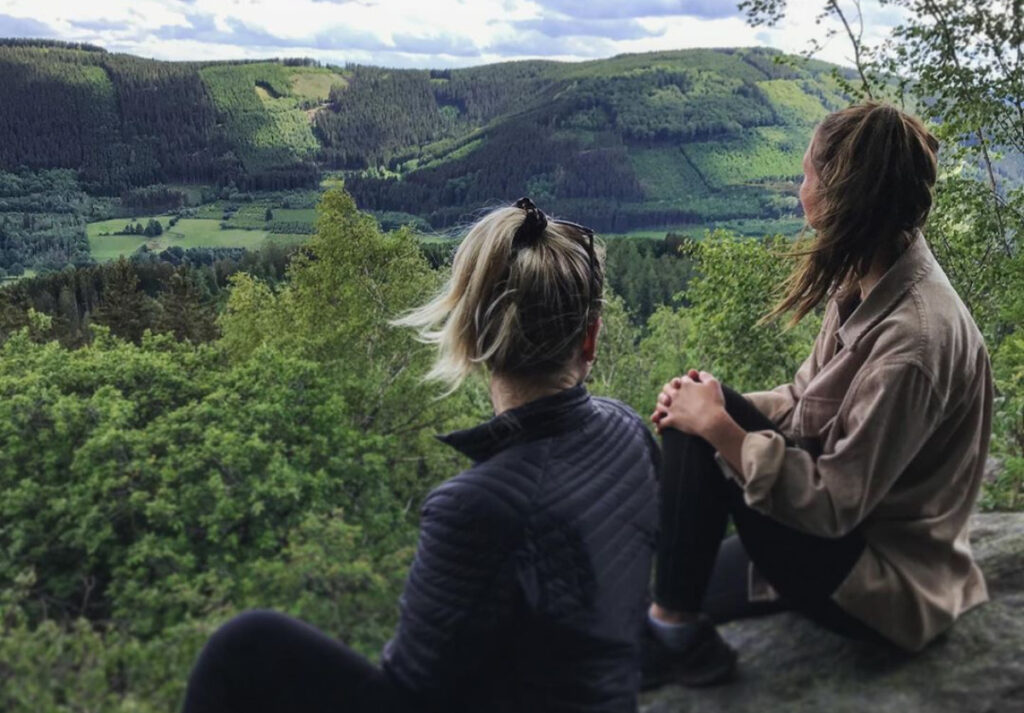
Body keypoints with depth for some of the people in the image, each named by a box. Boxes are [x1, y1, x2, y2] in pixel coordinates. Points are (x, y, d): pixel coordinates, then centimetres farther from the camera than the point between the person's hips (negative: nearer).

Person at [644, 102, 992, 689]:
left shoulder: (914, 338, -29)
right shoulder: (869, 283, -2)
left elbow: (833, 505, -27)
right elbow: (804, 403, 6)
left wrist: (718, 425, -23)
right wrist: (713, 403, -11)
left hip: (883, 585, -8)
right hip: (854, 530, 8)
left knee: (700, 437, -20)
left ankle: (675, 633, -5)